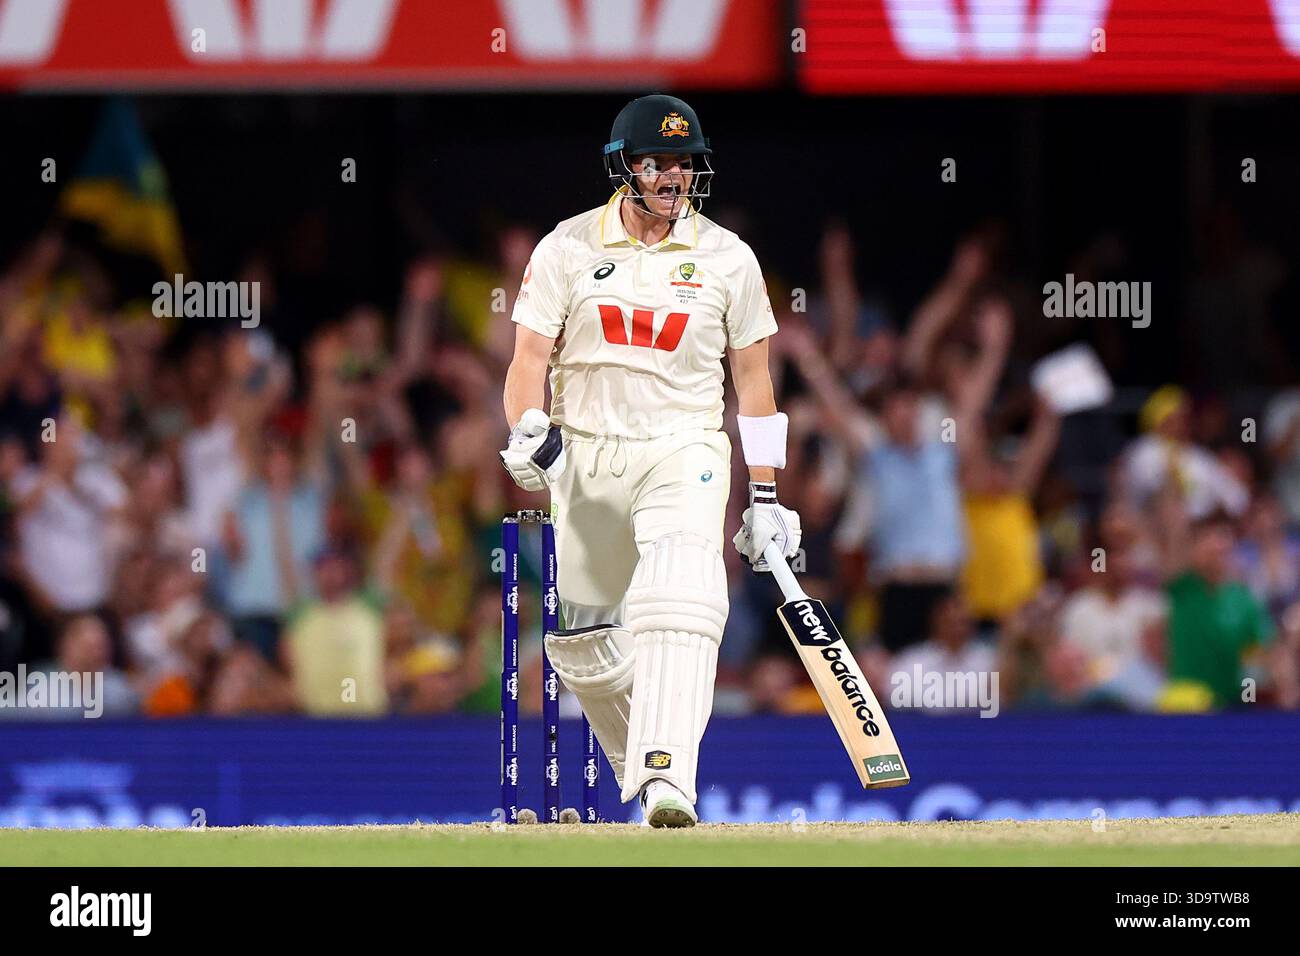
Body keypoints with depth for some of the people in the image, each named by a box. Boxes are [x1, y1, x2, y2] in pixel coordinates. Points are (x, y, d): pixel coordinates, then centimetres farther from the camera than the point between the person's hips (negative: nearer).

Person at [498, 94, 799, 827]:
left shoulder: (728, 258, 2)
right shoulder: (569, 248, 2)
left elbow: (753, 378, 7)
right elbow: (530, 355, -2)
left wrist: (765, 496, 4)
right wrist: (530, 434, -22)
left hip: (685, 450, -2)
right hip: (584, 456, 2)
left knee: (680, 601, -26)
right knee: (583, 642, 6)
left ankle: (669, 781, -36)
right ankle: (636, 765, 31)